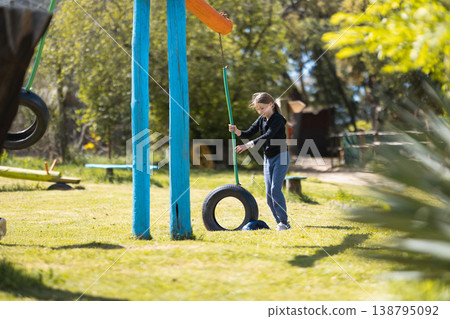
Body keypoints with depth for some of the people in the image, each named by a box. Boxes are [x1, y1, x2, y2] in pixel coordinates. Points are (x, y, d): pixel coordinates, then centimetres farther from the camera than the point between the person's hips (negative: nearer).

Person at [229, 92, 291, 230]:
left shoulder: (278, 119, -17)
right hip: (268, 158, 8)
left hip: (281, 156, -8)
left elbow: (267, 136, -30)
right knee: (268, 193, 3)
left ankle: (284, 222, -9)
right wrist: (237, 131, -19)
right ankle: (280, 221, 10)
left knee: (275, 189, -16)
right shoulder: (262, 119, 8)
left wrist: (248, 145, -39)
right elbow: (249, 133, 2)